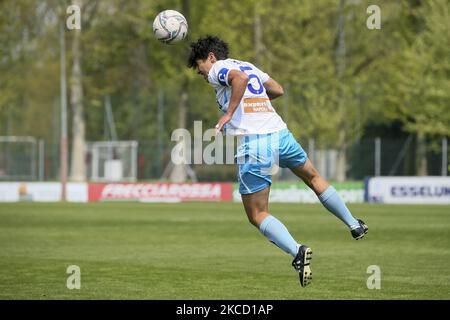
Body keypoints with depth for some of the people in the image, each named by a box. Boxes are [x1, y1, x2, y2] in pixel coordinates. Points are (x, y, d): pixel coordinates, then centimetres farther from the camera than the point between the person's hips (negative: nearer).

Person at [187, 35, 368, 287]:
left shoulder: (218, 68, 2)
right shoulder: (248, 65, 24)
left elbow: (240, 78, -21)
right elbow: (278, 90, 32)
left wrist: (229, 113, -16)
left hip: (254, 141, -7)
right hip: (281, 133, 7)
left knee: (257, 215, 3)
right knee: (314, 178, 32)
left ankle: (296, 250, -18)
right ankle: (355, 226, 40)